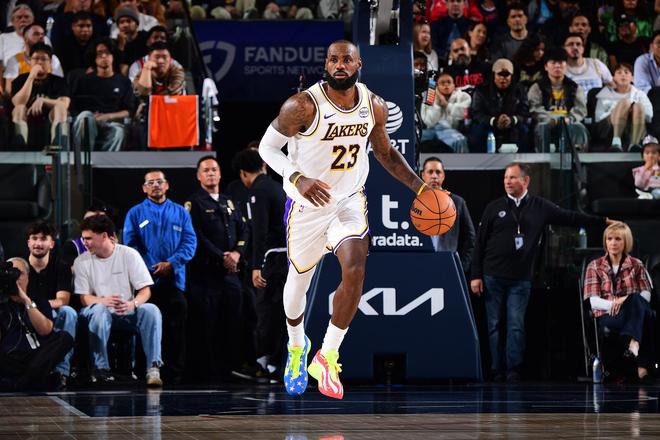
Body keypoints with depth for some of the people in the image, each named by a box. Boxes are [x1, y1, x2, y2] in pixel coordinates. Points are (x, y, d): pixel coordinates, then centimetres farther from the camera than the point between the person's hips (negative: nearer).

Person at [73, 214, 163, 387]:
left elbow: (145, 290, -4)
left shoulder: (129, 254, -1)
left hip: (127, 313, 0)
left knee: (151, 310, -29)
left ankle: (153, 368, -32)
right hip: (102, 311, 0)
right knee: (99, 310, -36)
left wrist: (132, 304, -27)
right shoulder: (82, 262, 1)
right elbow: (84, 298, -3)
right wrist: (103, 301, -26)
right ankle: (100, 368, -31)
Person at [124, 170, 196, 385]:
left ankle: (175, 374, -1)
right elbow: (130, 245, 4)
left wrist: (171, 263, -10)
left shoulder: (180, 213, 15)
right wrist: (145, 270, -10)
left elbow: (190, 242, 6)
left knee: (176, 328, -4)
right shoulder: (135, 213, 12)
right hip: (145, 281, -1)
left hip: (174, 279, 1)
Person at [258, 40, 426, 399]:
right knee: (299, 279, 11)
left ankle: (327, 356, -7)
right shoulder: (303, 107, -21)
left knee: (355, 268, -20)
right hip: (307, 205, -2)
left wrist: (420, 187, 1)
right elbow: (267, 147, -12)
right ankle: (297, 346, 43)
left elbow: (385, 153, 11)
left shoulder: (374, 106, -6)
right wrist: (297, 178, -28)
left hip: (349, 201, 2)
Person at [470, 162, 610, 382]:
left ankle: (514, 373, -4)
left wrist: (604, 222, 6)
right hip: (493, 278, 0)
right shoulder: (494, 208, 3)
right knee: (495, 326, 2)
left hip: (521, 279, 0)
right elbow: (480, 243, 4)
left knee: (516, 326, -6)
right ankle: (497, 373, 7)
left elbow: (570, 218, 9)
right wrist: (475, 276, -1)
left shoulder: (540, 207, 5)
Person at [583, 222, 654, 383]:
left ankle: (634, 345, -57)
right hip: (607, 316, -1)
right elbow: (593, 301, 1)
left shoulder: (636, 265, 16)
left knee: (636, 300, -39)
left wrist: (626, 301, -18)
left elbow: (646, 295, 3)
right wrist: (613, 304, -20)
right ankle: (642, 367, -52)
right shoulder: (595, 266, 13)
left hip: (635, 313, 2)